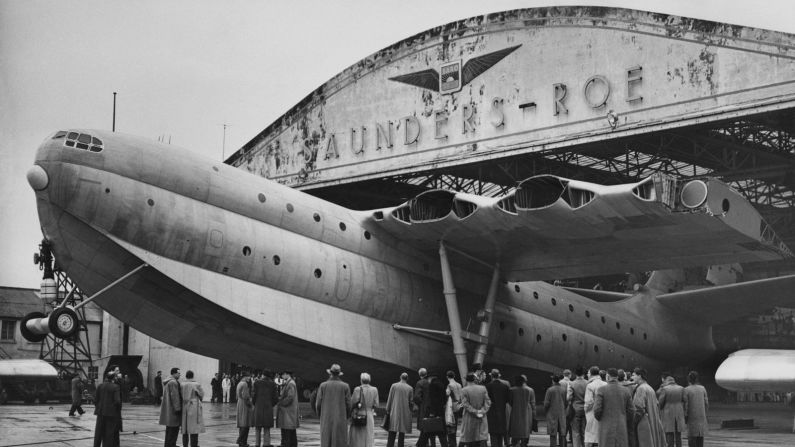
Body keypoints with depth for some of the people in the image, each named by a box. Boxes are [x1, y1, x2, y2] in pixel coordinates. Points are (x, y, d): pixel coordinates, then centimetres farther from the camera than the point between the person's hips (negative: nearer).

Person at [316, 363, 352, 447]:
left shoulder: (323, 385, 0)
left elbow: (318, 404, 0)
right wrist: (346, 417, 14)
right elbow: (348, 405, -2)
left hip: (326, 420, 1)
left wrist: (321, 416, 16)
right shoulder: (345, 386, -1)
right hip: (340, 420, -1)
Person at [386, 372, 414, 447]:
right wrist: (409, 412, 14)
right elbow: (411, 402, 3)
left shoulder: (394, 386, -1)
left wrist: (387, 410, 7)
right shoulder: (410, 388, 1)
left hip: (394, 412, 0)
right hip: (405, 413, 0)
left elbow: (389, 399, 0)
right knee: (402, 433, 6)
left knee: (392, 433, 1)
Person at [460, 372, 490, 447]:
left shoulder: (464, 390, -9)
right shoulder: (483, 388, 1)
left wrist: (475, 412, -9)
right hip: (481, 419, 2)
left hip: (469, 419, -2)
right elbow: (487, 402, -1)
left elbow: (465, 405, -12)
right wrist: (482, 411, -7)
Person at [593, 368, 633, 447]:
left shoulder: (601, 390, -8)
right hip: (621, 428, 3)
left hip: (607, 428, -3)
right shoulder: (625, 391, 3)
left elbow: (597, 409, -11)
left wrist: (597, 417, 9)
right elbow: (630, 410, 5)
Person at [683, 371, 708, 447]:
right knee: (700, 437, 8)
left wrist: (685, 418, 0)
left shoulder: (686, 390, -9)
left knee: (692, 437, -1)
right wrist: (705, 414, 15)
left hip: (692, 418, -4)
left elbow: (685, 405, -10)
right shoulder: (702, 389, 2)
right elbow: (706, 403, 4)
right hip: (702, 418, 4)